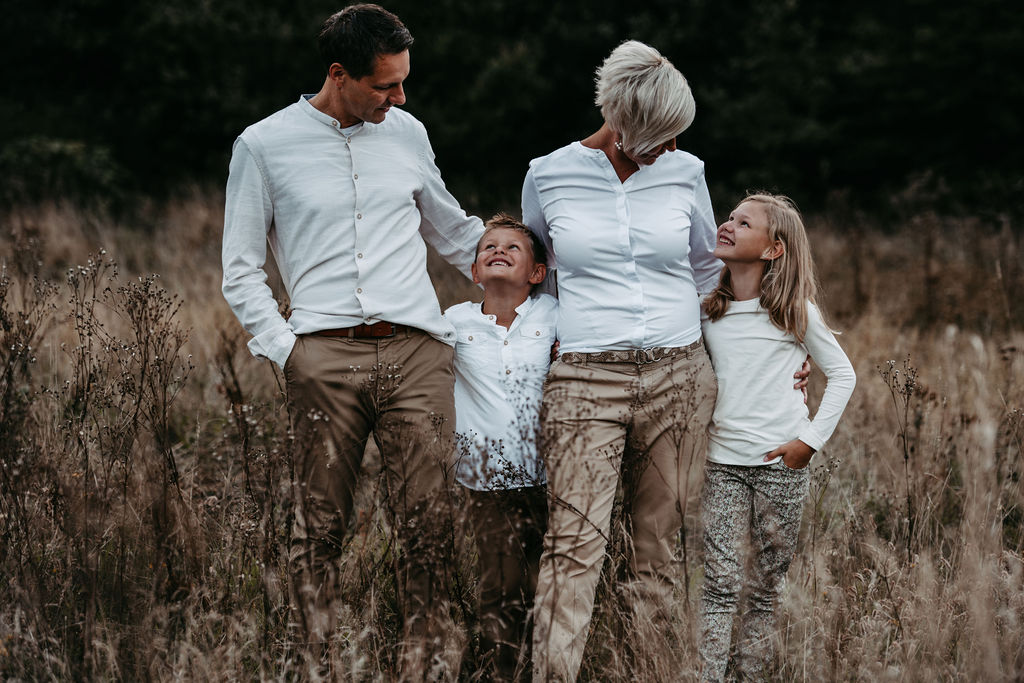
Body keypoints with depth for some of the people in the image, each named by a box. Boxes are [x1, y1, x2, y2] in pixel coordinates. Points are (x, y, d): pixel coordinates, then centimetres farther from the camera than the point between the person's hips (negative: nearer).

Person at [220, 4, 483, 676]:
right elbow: (241, 271, 9)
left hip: (418, 350, 2)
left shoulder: (407, 133, 15)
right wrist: (286, 350, -4)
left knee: (426, 526, -5)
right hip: (324, 355, -2)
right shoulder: (264, 146, 6)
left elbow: (454, 230, 29)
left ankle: (420, 663, -1)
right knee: (321, 526, -2)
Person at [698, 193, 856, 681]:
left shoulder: (795, 311, 0)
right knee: (720, 582, -6)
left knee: (768, 586, 4)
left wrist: (811, 439, -2)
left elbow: (842, 374, 6)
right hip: (723, 463, 1)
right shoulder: (706, 311, 7)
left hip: (781, 463, -1)